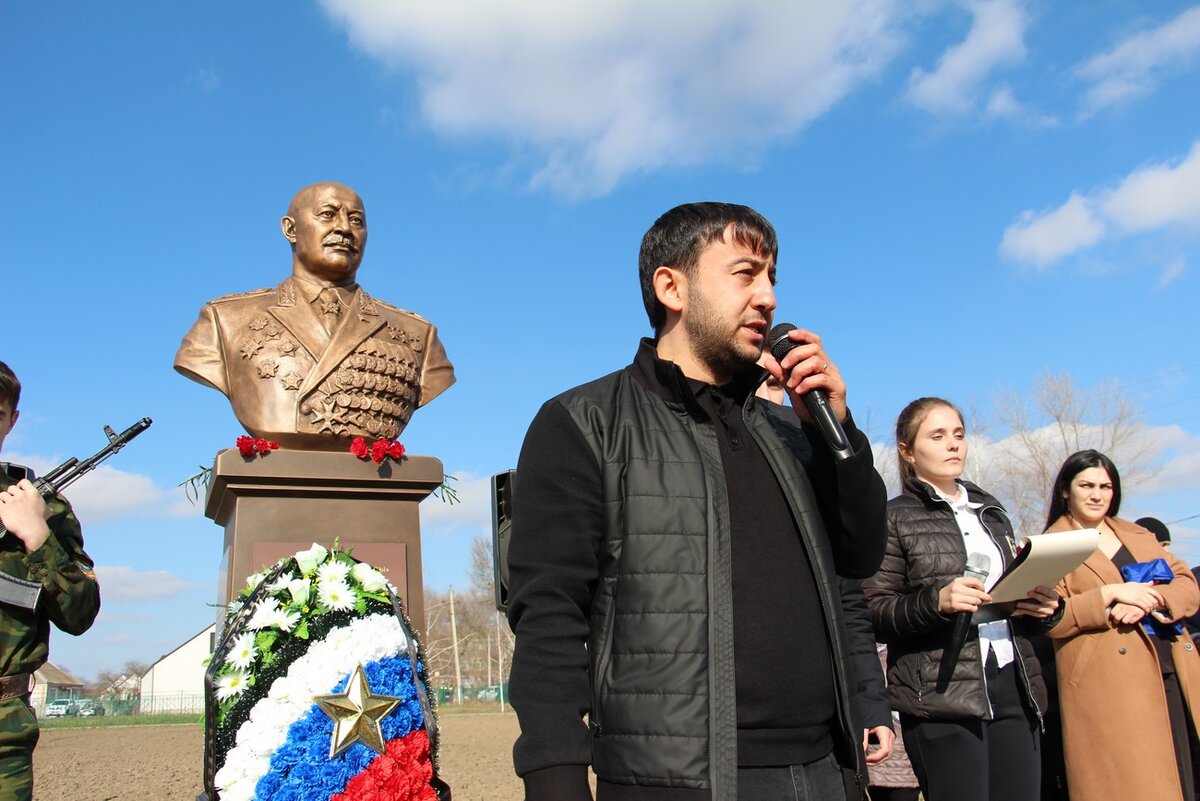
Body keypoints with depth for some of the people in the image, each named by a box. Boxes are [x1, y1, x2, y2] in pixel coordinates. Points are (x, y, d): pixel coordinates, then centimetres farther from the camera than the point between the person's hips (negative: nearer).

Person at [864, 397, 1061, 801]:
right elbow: (874, 614, -6)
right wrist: (935, 601, -22)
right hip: (941, 696, -5)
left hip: (1014, 687, 6)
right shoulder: (895, 518, 1)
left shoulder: (991, 510, 19)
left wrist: (1043, 606, 4)